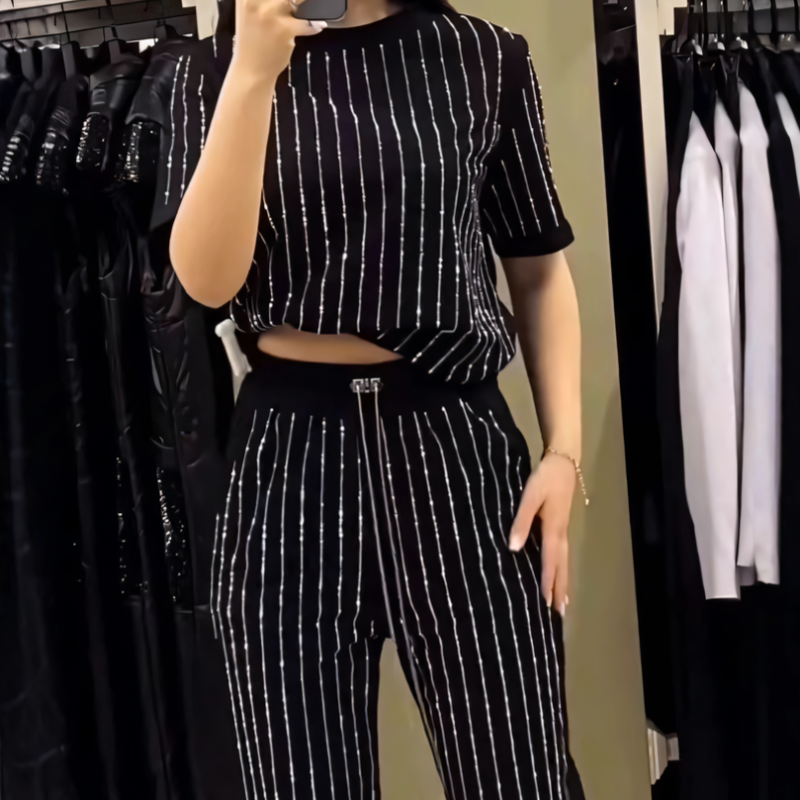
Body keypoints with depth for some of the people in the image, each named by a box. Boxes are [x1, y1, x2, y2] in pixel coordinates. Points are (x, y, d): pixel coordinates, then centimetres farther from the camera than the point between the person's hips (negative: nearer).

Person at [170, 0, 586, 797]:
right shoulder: (224, 69, 5)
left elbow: (540, 270, 8)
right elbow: (207, 279, -8)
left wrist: (565, 448, -2)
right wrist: (253, 75, -15)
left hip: (453, 437, 0)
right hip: (288, 451, 1)